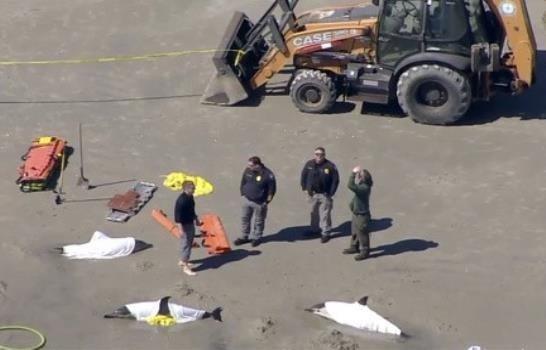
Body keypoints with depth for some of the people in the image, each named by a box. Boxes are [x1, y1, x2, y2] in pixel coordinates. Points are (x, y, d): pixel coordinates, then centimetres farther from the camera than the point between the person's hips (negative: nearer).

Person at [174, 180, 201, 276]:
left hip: (191, 223, 10)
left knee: (189, 243, 21)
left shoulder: (190, 197, 3)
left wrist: (196, 219, 26)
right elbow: (178, 215, -25)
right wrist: (181, 229, -25)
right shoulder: (181, 200, -26)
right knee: (186, 244, -2)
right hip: (185, 225, -10)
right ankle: (185, 267, 6)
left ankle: (182, 261, 37)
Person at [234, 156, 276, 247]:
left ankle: (256, 238, 32)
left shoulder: (268, 175, -23)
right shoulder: (247, 170, -9)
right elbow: (243, 183, 8)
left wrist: (267, 201, -10)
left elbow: (272, 189, -13)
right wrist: (242, 194, 9)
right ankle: (244, 237, 33)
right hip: (246, 200, 5)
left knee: (258, 221, 13)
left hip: (259, 203, -5)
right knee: (244, 219, 16)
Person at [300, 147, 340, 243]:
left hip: (325, 194, -4)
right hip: (313, 194, 4)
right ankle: (315, 229, 37)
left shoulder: (330, 166, -13)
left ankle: (325, 233, 9)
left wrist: (331, 193, -11)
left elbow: (335, 180, -8)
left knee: (325, 214, -2)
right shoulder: (309, 164, -3)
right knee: (314, 212, 19)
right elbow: (304, 176, 10)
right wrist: (305, 188, 3)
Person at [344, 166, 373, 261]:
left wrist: (353, 173, -39)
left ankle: (364, 251, 20)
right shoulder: (361, 186, -1)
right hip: (356, 213, 10)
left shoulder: (364, 188, -31)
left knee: (362, 234, 6)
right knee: (354, 232, 24)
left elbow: (350, 185, -43)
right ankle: (354, 247, 41)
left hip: (362, 215, -10)